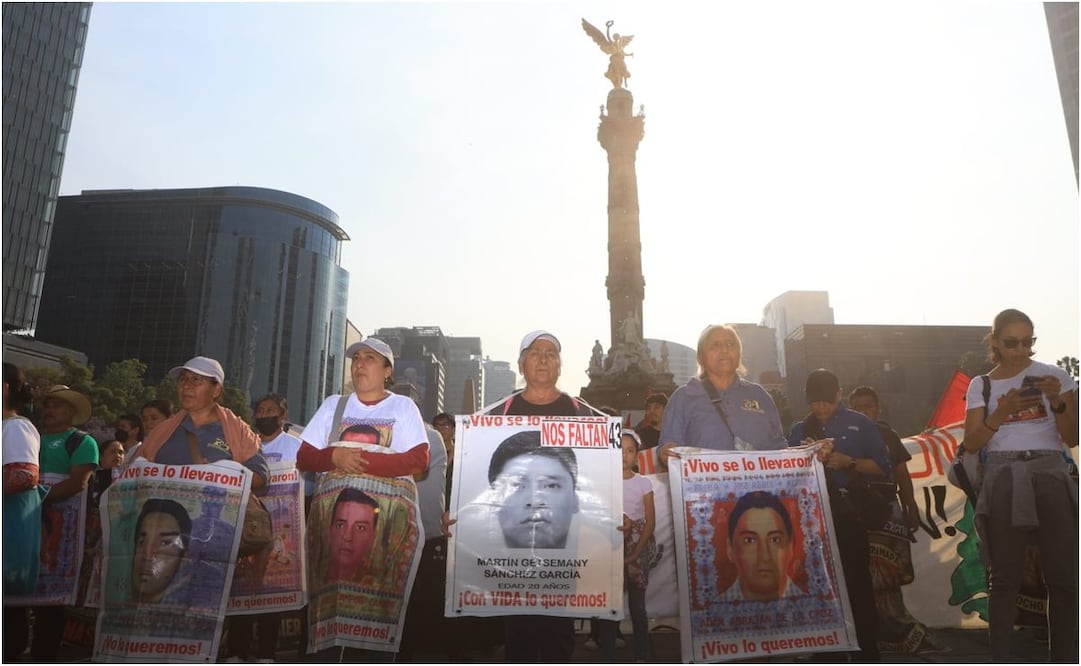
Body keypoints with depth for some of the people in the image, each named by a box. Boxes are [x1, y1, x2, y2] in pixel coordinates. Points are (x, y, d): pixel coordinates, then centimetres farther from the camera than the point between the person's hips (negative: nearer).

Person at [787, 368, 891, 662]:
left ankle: (867, 649, 6)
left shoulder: (860, 424, 6)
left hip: (849, 512, -3)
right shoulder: (800, 430, 13)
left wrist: (849, 462, -14)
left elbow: (882, 468, 2)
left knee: (857, 581, -4)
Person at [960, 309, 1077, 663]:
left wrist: (1057, 401, -13)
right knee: (1005, 577, 1)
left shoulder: (1055, 375, 6)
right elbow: (971, 444, -2)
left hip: (1050, 475, 1)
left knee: (1064, 576, -1)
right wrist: (1002, 411, -16)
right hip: (1003, 480, -1)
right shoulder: (981, 386, 6)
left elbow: (1072, 438, 4)